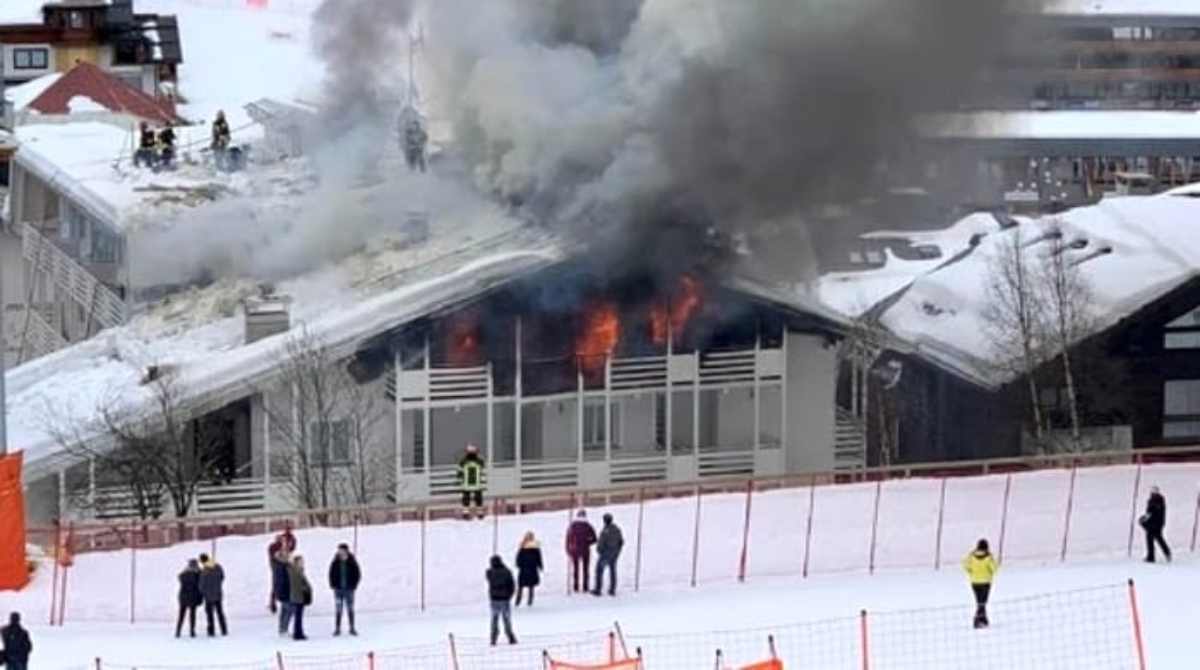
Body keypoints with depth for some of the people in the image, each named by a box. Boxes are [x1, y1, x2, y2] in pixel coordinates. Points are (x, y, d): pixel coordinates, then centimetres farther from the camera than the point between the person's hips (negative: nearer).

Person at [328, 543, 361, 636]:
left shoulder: (352, 563, -7)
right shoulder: (335, 563, -4)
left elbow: (357, 574, 0)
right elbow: (331, 574, 5)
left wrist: (354, 585, -5)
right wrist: (333, 585, -3)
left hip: (349, 590, -1)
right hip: (338, 590, 1)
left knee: (350, 609, 7)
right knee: (338, 610, 3)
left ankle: (352, 628, 15)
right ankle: (337, 629, 9)